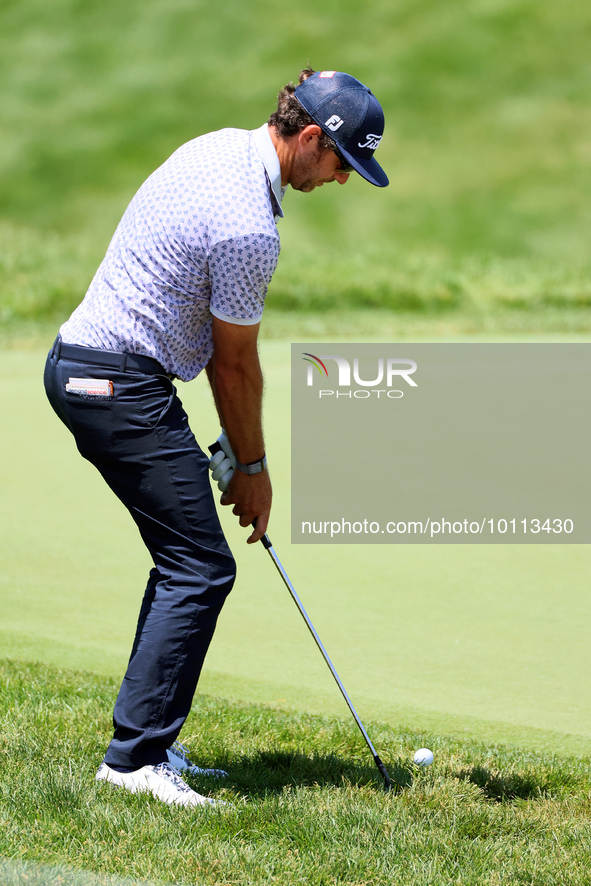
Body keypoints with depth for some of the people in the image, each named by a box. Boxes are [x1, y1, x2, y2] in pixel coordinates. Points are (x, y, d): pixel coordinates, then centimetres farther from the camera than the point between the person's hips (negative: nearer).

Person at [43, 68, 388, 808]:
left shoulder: (220, 148, 10)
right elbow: (235, 361, -8)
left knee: (186, 564, 15)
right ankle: (136, 754, -11)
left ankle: (145, 741, 16)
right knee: (201, 570, -9)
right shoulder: (247, 227, -21)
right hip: (123, 384, -10)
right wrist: (252, 467, 6)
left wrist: (230, 440, 18)